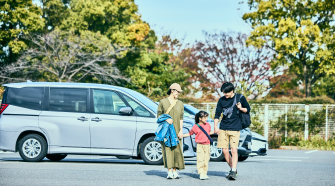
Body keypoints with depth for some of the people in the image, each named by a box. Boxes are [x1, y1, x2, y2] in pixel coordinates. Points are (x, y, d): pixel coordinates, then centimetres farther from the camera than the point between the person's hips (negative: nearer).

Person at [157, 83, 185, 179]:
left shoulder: (180, 104, 12)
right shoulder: (163, 102, 4)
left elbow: (181, 118, 10)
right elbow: (158, 115, 4)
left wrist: (181, 130, 1)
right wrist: (166, 119, -14)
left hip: (176, 130, 2)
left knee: (177, 150, -3)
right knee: (167, 149, -8)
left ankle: (175, 171, 4)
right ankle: (169, 172, -7)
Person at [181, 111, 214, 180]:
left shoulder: (208, 125, 10)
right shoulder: (196, 126, -4)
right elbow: (190, 133, 5)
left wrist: (214, 132, 18)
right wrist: (182, 135, -4)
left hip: (207, 145, 4)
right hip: (200, 145, -4)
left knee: (206, 160, 4)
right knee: (200, 159, -9)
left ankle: (205, 173, 10)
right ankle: (201, 174, -6)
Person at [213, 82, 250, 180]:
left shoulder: (240, 98, -1)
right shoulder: (222, 100, 6)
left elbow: (248, 109, 9)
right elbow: (217, 114, 10)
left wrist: (241, 108, -12)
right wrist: (215, 126, 1)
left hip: (235, 128, -3)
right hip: (223, 128, 3)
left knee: (234, 150, -12)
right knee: (225, 150, 1)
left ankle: (233, 172, -12)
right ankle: (233, 169, 16)